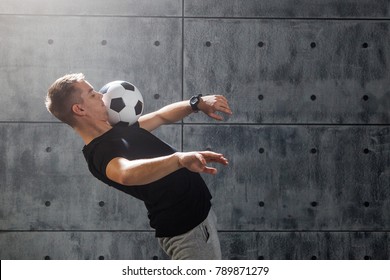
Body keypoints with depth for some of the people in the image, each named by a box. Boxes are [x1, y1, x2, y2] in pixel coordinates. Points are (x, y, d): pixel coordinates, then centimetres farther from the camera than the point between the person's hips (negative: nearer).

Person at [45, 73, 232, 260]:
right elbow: (127, 173, -46)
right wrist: (179, 158, -62)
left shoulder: (120, 127, 8)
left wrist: (198, 103, 0)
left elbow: (162, 116, 18)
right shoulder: (99, 152, -24)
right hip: (186, 229, -10)